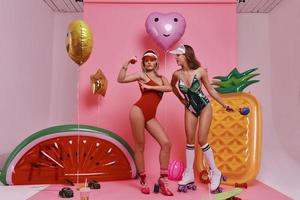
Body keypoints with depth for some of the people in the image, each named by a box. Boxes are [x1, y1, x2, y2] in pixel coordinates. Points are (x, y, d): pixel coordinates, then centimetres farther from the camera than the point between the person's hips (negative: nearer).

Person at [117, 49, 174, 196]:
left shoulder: (161, 78, 18)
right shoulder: (141, 74, 7)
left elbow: (169, 88, -4)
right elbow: (120, 79, -4)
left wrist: (150, 87, -8)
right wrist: (127, 64, -10)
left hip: (151, 117, 5)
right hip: (139, 110, -4)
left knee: (166, 143, -6)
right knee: (140, 146, 2)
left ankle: (163, 180, 4)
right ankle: (143, 181, 18)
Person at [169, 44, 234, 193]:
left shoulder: (200, 71, -17)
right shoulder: (177, 74, -10)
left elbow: (211, 90, -6)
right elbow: (172, 86, 14)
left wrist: (225, 105, -3)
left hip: (204, 107, -3)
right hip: (190, 109, 3)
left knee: (202, 141, -6)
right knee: (190, 141, 3)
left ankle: (215, 172, 15)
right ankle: (189, 175, 17)